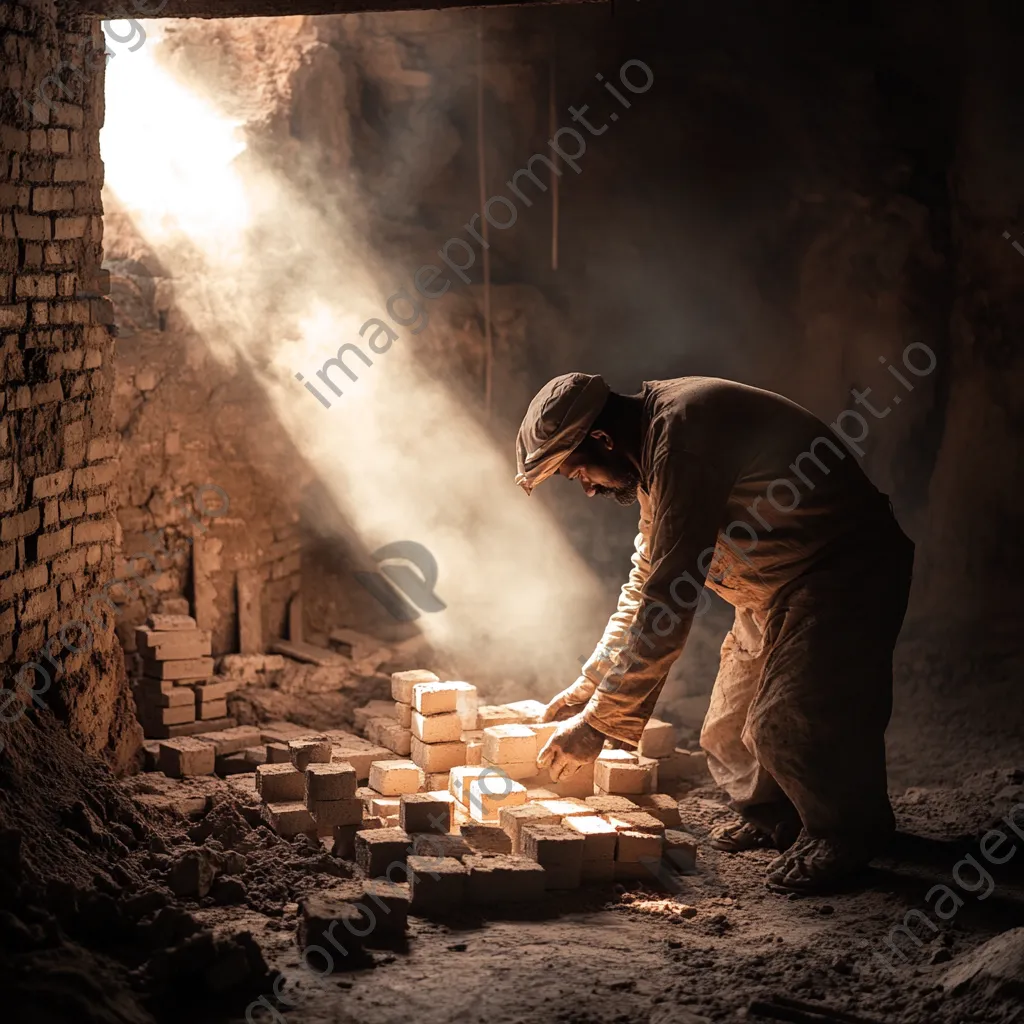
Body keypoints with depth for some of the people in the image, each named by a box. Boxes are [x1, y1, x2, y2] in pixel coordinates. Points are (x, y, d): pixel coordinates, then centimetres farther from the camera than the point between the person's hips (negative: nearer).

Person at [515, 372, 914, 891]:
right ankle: (772, 816, 31)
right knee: (731, 727, 9)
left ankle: (849, 832, 7)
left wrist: (597, 722, -23)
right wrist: (590, 684, 15)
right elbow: (647, 580, 17)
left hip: (843, 570, -10)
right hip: (776, 585, 10)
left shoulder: (682, 438, -28)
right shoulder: (656, 443, 5)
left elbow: (669, 598, -29)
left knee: (787, 720, -17)